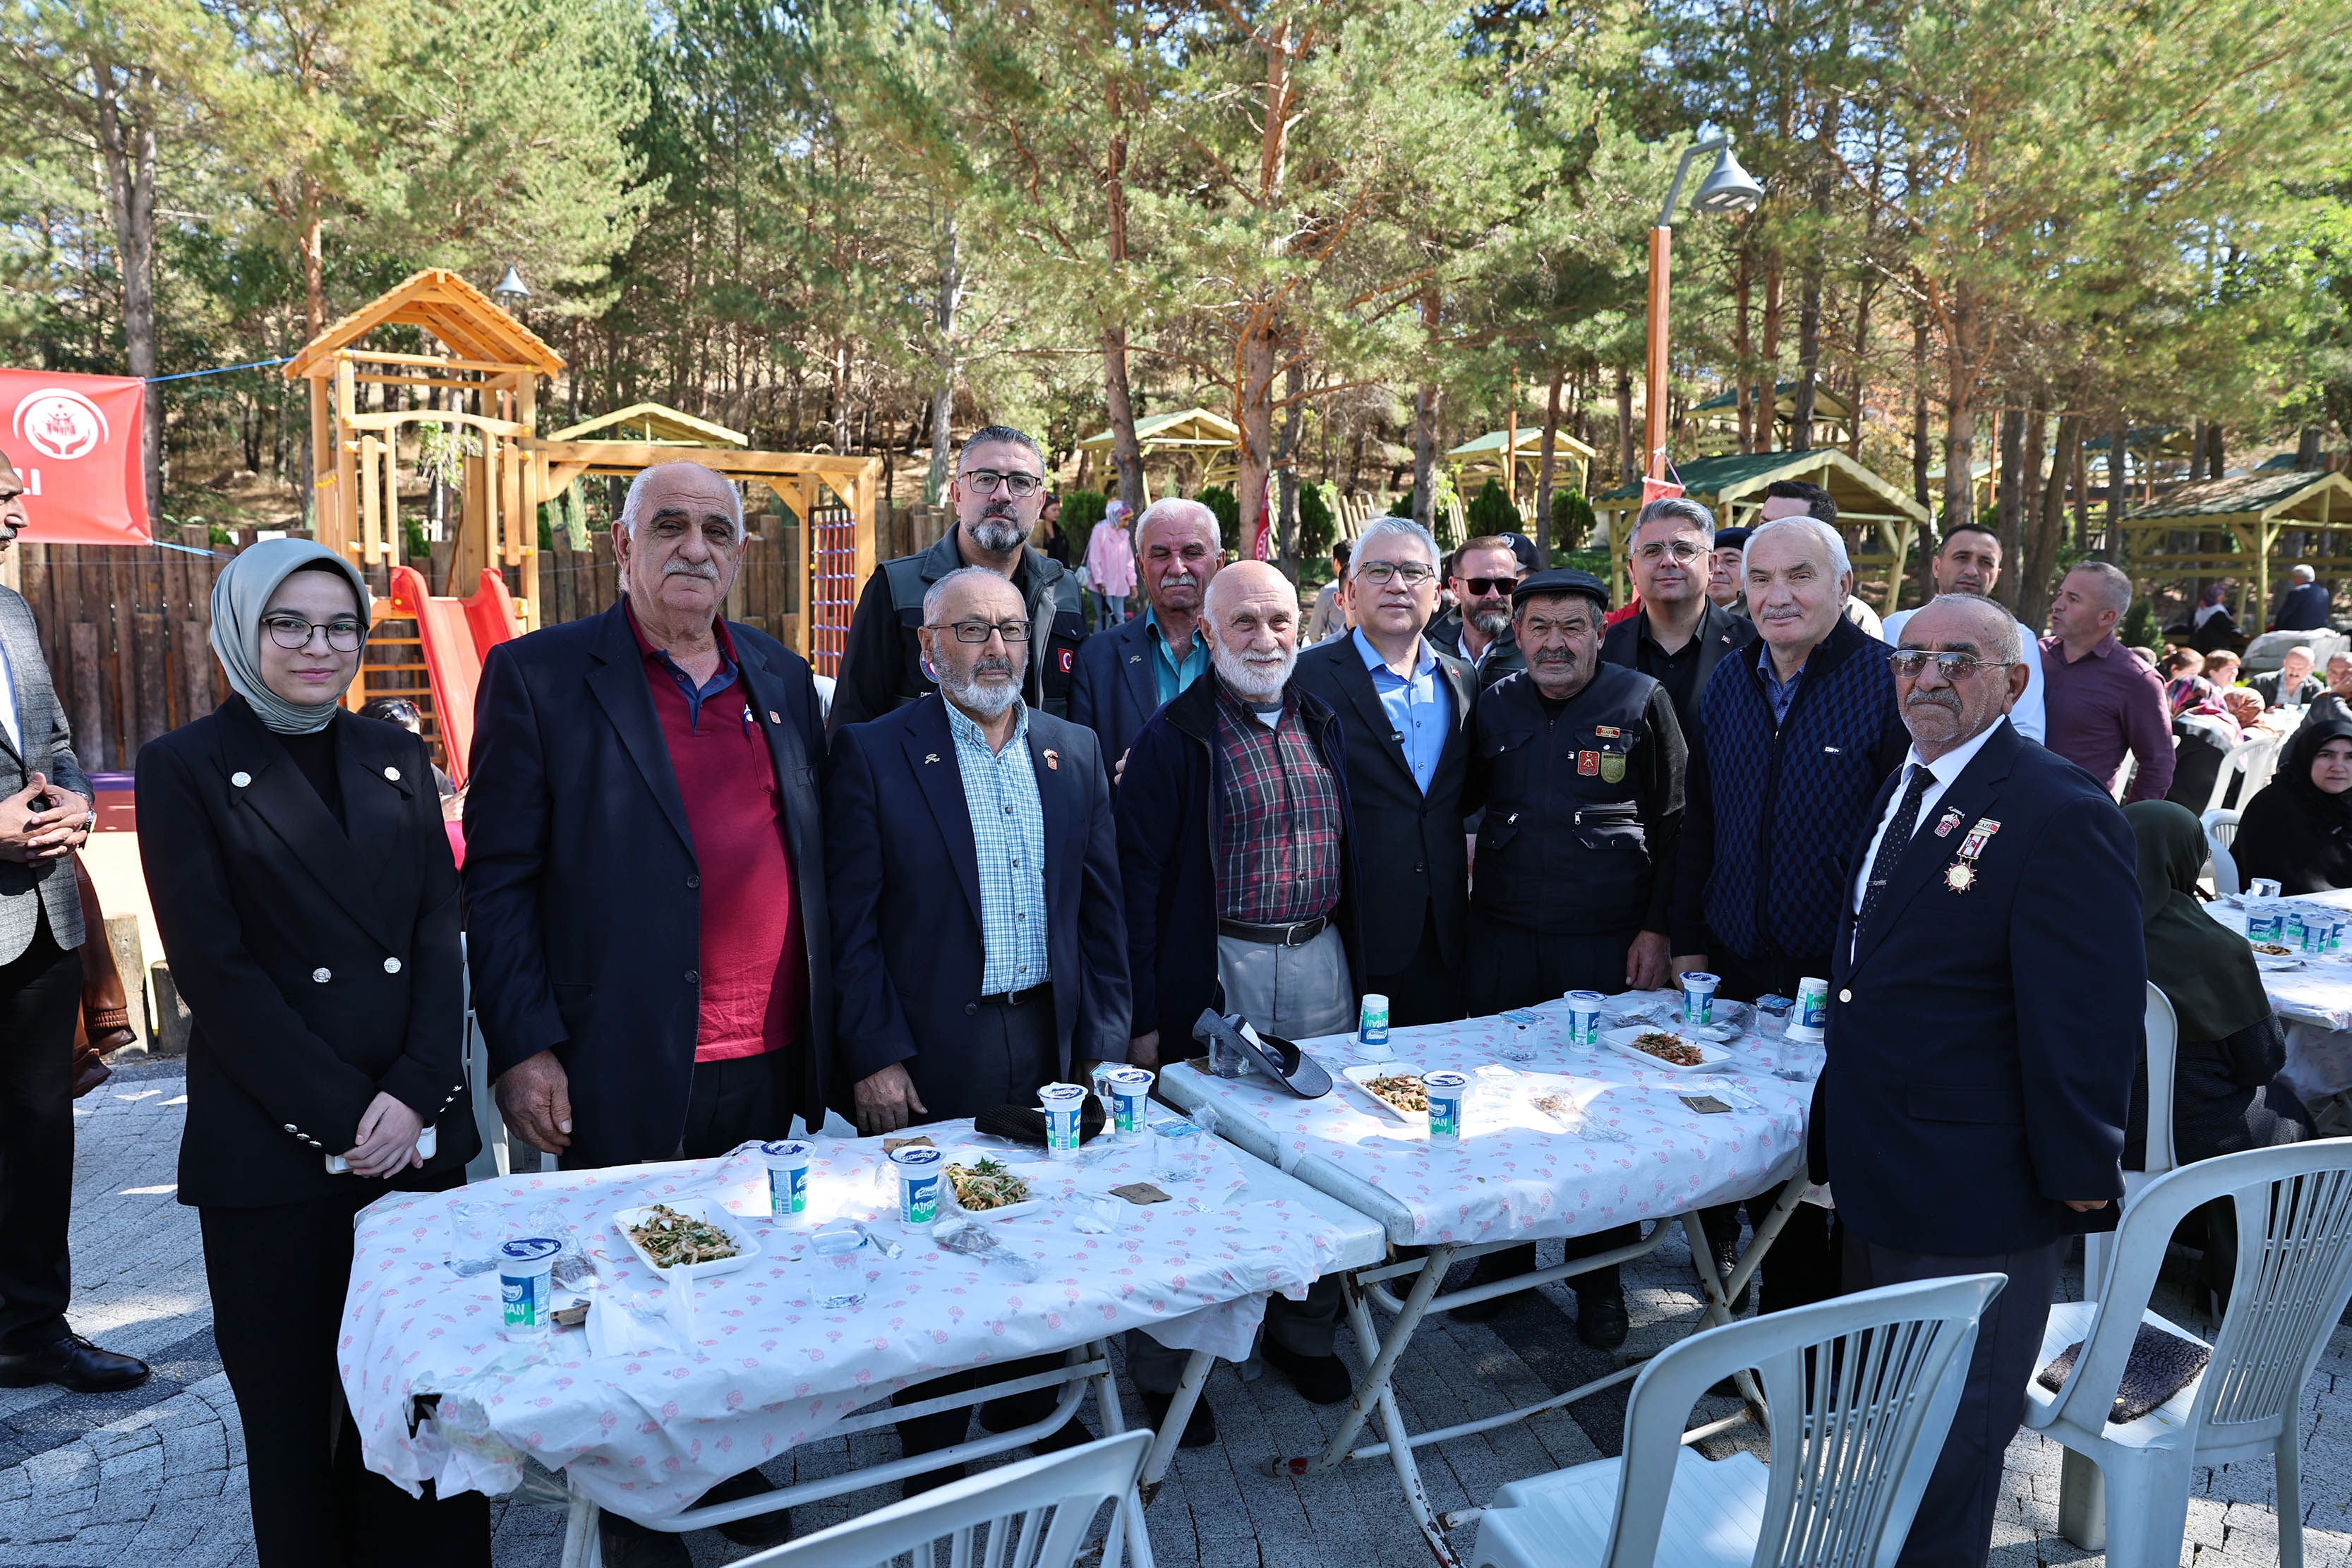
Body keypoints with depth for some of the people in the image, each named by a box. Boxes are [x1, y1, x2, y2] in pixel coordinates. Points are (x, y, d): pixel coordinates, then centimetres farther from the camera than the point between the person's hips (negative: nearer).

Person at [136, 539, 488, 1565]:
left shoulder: (395, 757, 10)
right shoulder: (186, 767, 0)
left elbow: (440, 932, 5)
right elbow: (212, 965, -7)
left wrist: (416, 1091, -8)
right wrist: (339, 1114, -11)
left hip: (417, 1129, 3)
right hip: (273, 1142, -3)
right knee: (294, 1403, 8)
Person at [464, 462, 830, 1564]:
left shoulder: (781, 678, 9)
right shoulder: (538, 676, -4)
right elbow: (497, 881, -5)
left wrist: (825, 1027, 10)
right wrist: (522, 1048, -11)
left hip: (769, 1062, 4)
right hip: (625, 1069, -4)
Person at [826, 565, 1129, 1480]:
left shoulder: (1074, 751, 8)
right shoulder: (874, 754, -5)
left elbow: (1101, 907, 10)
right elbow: (851, 924, -7)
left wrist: (1104, 1039, 5)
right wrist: (875, 1057, -11)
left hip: (1052, 1044, 4)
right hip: (930, 1054, -4)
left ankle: (1030, 1407, 37)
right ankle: (934, 1456, 28)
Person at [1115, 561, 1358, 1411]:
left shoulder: (1322, 725, 9)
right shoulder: (1175, 737, -8)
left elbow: (1348, 854, 15)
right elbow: (1140, 879, -9)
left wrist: (1355, 974, 12)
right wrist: (1144, 1016, -12)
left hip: (1322, 966, 5)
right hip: (1218, 977, -5)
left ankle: (1305, 1331, 35)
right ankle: (1166, 1365, 23)